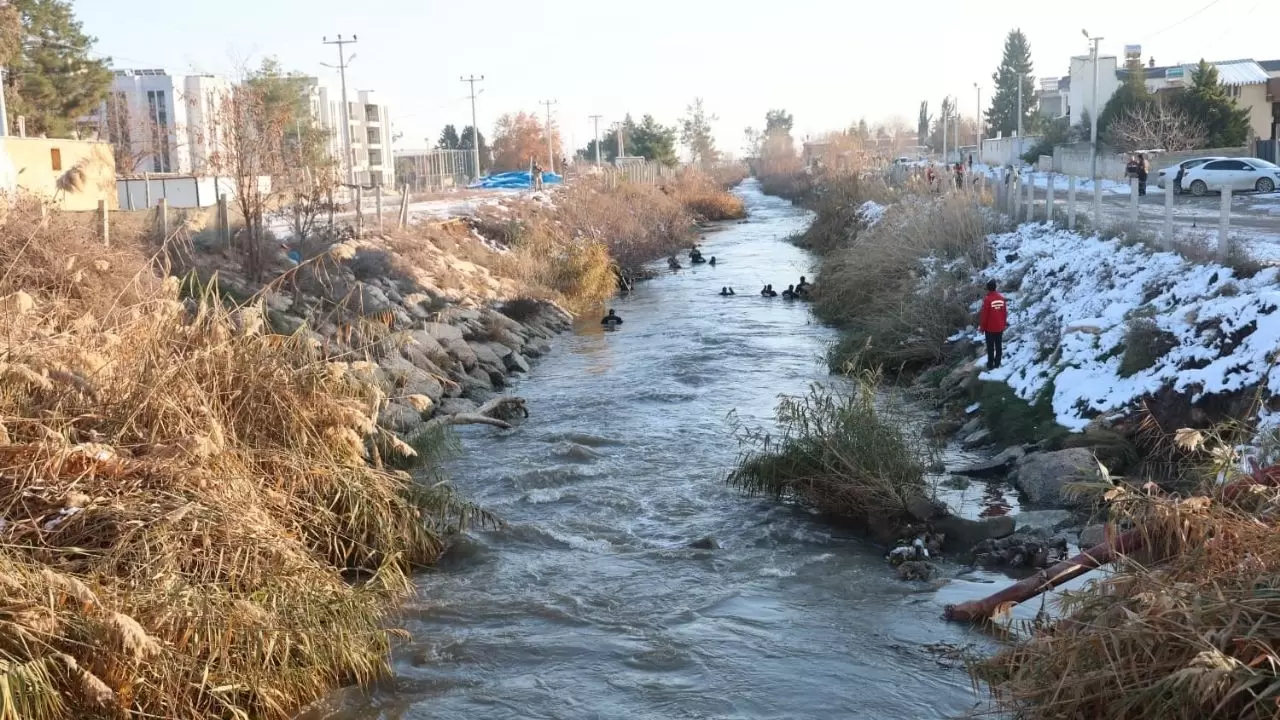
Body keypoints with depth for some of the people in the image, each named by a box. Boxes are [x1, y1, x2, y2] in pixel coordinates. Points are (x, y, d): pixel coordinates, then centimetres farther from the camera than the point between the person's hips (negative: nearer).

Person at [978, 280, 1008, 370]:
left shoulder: (987, 299, -19)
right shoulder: (1002, 298, -2)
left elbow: (984, 315, -15)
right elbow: (1005, 312, 7)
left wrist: (982, 327, -4)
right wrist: (1004, 324, 20)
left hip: (990, 328, -5)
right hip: (1000, 327, 5)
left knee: (990, 347, 5)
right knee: (999, 346, 14)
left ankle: (990, 365, 11)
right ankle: (997, 363, 22)